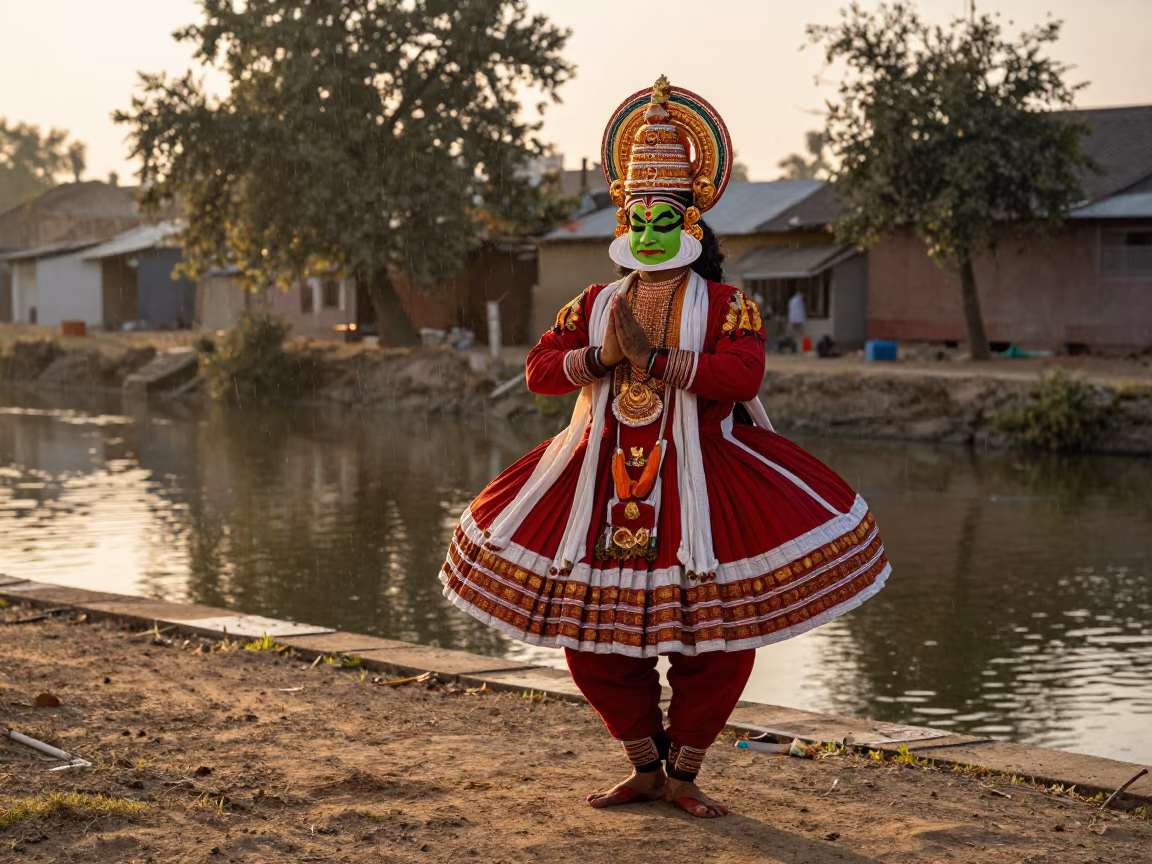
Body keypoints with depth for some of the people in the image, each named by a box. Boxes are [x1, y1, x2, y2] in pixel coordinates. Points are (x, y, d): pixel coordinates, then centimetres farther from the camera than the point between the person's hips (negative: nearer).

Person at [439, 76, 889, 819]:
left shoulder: (724, 305, -2)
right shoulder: (596, 305, 9)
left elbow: (742, 373, -20)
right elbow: (541, 369, 0)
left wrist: (651, 357, -20)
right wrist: (603, 356, -16)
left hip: (696, 485, -3)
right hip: (602, 486, 3)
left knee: (717, 641, -3)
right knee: (592, 638, 5)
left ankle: (683, 774, 16)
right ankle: (645, 770, 23)